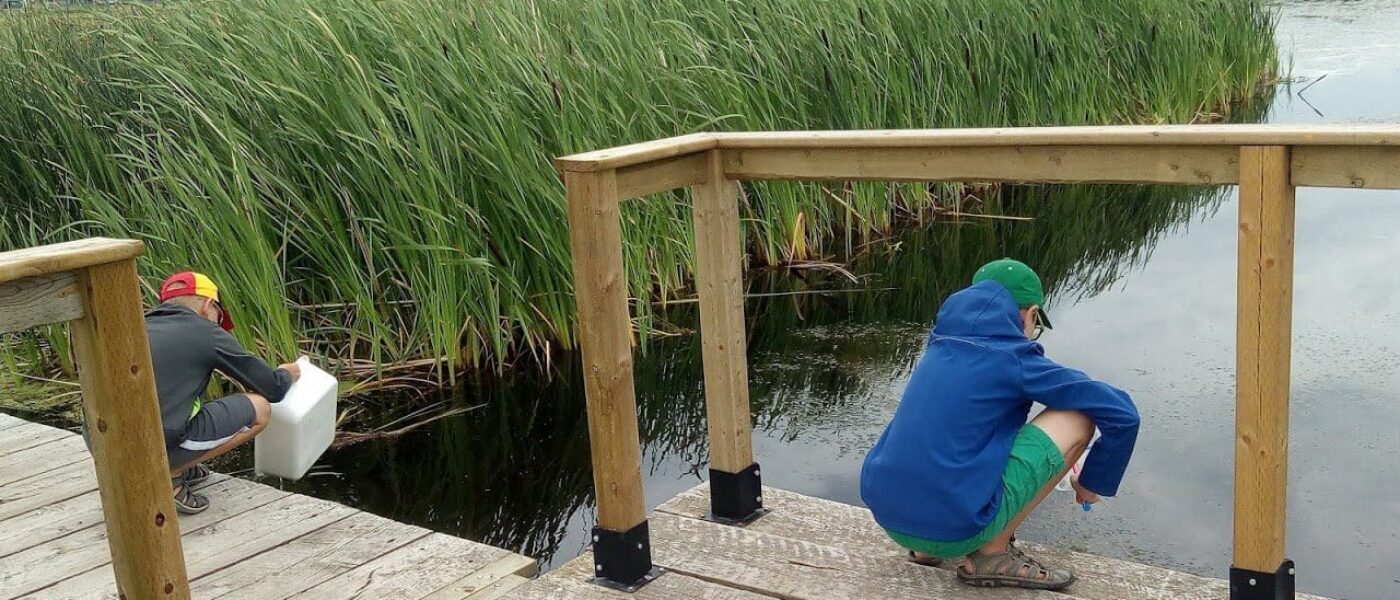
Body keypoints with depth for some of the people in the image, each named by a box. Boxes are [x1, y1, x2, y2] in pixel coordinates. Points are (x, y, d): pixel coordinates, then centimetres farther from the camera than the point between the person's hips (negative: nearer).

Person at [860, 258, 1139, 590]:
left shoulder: (941, 349, 16)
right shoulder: (1015, 359, -3)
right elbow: (1122, 414, -2)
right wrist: (1093, 482, 16)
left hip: (890, 518, 8)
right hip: (954, 527, -8)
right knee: (1078, 417, 1)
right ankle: (992, 553, 5)